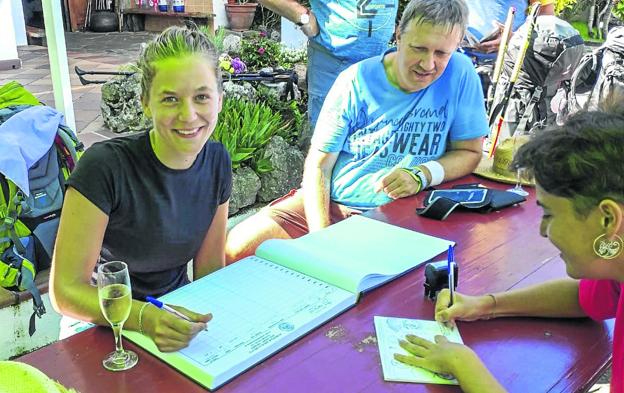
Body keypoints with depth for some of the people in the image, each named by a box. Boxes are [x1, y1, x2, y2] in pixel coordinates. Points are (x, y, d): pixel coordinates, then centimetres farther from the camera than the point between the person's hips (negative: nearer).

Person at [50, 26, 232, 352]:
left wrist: (212, 320, -13)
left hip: (176, 313, 5)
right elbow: (65, 289, -20)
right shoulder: (104, 166, -21)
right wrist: (145, 318, -35)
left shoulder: (216, 161, -4)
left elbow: (210, 266, 4)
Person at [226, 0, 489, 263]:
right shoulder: (356, 81, -3)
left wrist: (423, 174, -16)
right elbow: (318, 165, -3)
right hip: (330, 202, 2)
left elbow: (469, 152, 5)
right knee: (237, 246, -15)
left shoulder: (460, 73, -3)